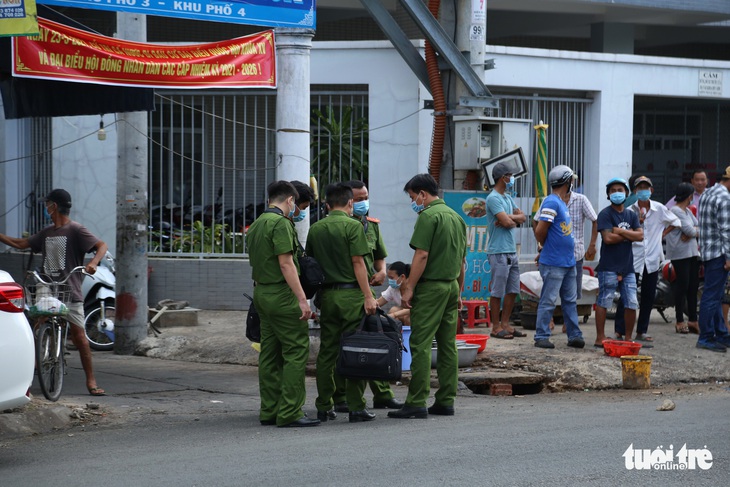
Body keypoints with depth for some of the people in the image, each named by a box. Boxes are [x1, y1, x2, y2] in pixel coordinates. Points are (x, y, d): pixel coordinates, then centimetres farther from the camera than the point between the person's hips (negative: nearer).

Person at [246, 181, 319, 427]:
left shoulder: (256, 225, 15)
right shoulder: (281, 223, -13)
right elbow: (286, 263, -19)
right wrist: (302, 299, -19)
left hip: (261, 293, 9)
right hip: (282, 295, -9)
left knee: (270, 354, 12)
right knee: (297, 351, -8)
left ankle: (269, 411, 13)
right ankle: (289, 413, -12)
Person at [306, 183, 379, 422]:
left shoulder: (315, 229, 9)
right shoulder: (352, 226, -8)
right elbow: (358, 262, -12)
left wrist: (314, 297, 20)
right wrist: (368, 296, -11)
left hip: (326, 295, 5)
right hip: (350, 294, -5)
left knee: (326, 351, 9)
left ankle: (324, 407, 10)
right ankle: (356, 407, -3)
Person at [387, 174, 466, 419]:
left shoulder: (428, 216, -11)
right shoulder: (456, 217, 15)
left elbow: (421, 256, -18)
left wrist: (409, 289, -14)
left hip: (430, 287, -9)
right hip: (451, 286, 9)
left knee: (421, 345, -8)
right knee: (448, 346, 9)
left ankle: (417, 403, -11)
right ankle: (445, 401, 11)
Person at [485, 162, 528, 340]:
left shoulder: (507, 198, 17)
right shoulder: (493, 198, -12)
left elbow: (522, 217, 10)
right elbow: (507, 222, -21)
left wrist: (509, 218, -8)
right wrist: (513, 221, 2)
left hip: (512, 251, 9)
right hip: (499, 252, -9)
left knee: (513, 290, 10)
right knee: (497, 291, -4)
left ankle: (505, 324, 17)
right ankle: (496, 327, 2)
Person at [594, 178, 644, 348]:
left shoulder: (631, 215, 13)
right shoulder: (605, 214, -5)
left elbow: (640, 236, -1)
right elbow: (608, 238, -17)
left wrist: (620, 231, -10)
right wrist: (629, 234, -5)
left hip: (627, 267, 6)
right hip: (609, 267, -6)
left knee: (632, 304, 5)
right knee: (603, 302, -3)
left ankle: (628, 338, 17)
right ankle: (600, 338, 3)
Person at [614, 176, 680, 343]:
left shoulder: (659, 209, 3)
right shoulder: (629, 211, -4)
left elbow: (675, 222, 17)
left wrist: (662, 233, 7)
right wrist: (638, 221, -18)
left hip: (652, 259, 3)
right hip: (633, 258, -3)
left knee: (648, 297, 9)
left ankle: (641, 332, 19)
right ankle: (620, 332, -3)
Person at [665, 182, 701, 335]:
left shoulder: (688, 211, 18)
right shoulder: (675, 211, -12)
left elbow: (699, 227, 11)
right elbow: (689, 230, -17)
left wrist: (692, 232, -9)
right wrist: (696, 231, 4)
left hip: (692, 253, 9)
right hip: (680, 255, -9)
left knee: (693, 287, 7)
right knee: (682, 287, -5)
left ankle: (693, 321, 11)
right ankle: (680, 321, 2)